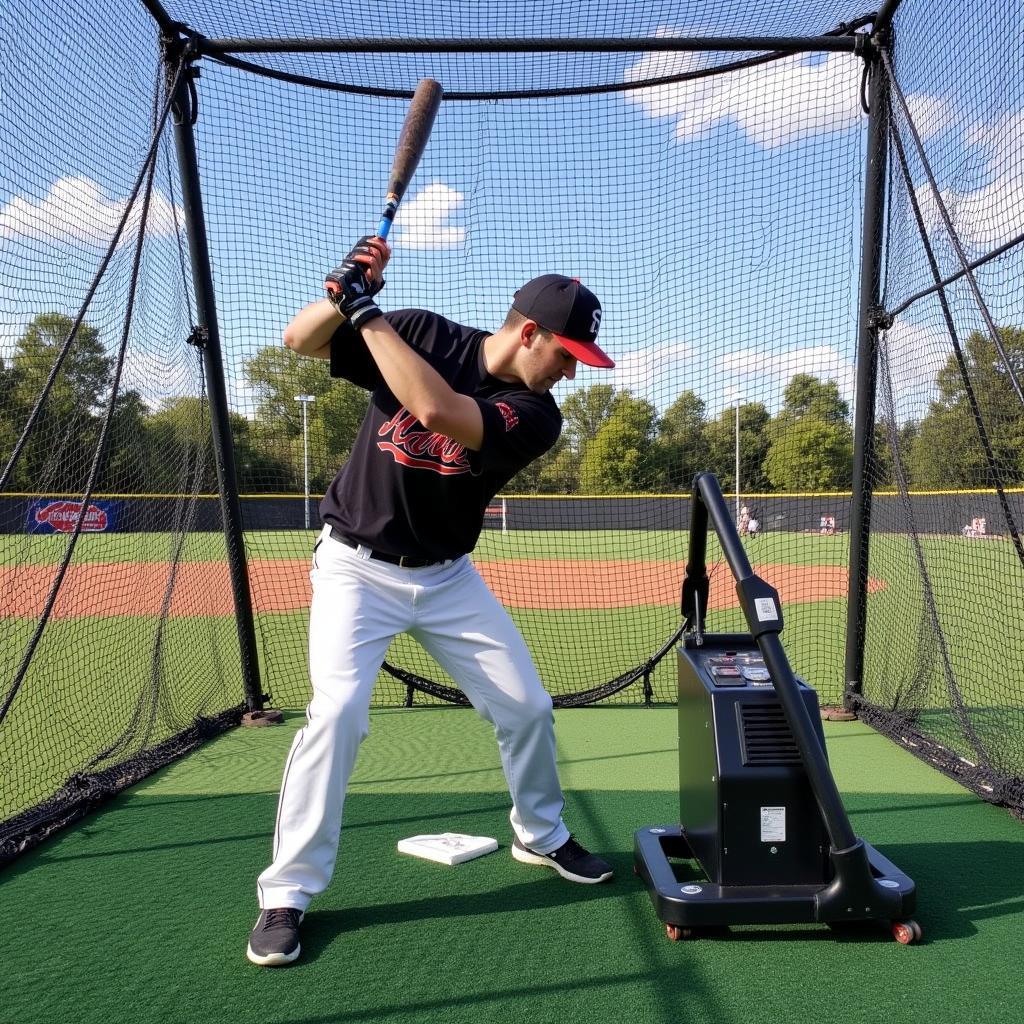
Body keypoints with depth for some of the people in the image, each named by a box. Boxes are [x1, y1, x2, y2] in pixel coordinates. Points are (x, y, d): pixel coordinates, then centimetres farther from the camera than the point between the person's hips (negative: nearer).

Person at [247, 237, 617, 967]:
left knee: (526, 706, 5)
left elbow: (438, 411, -32)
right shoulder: (422, 333, -12)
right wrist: (344, 295, -28)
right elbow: (300, 340, -8)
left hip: (448, 577, 3)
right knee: (338, 711, -20)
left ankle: (541, 836, 33)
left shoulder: (536, 415, -14)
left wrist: (367, 309, -28)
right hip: (357, 566, -2)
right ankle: (287, 893, -2)